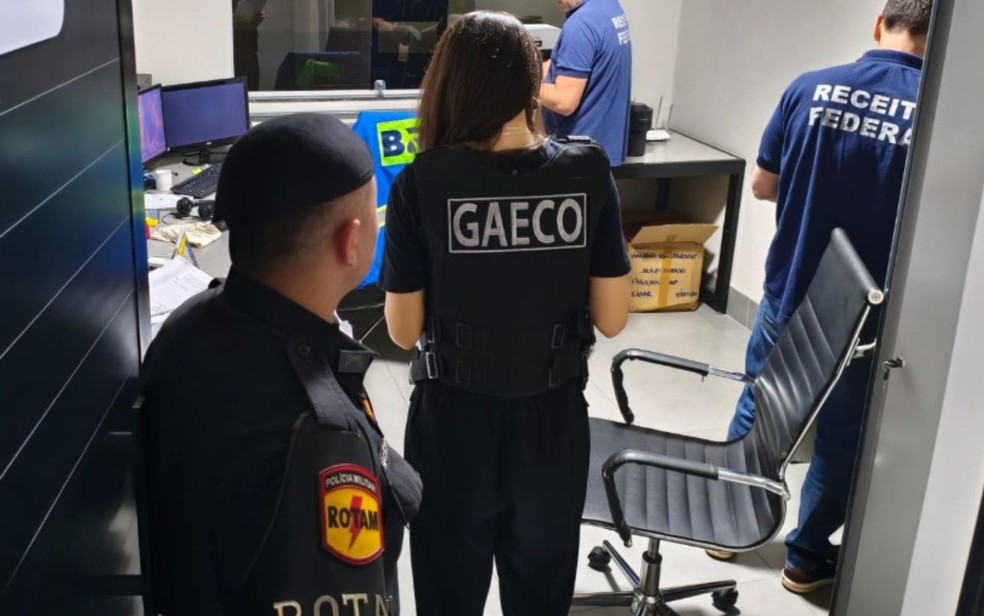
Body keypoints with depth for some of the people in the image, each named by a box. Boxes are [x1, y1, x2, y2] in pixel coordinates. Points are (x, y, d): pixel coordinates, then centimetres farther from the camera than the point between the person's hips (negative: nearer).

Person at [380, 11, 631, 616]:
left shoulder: (422, 183, -15)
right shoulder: (588, 173, -10)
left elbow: (404, 331, -9)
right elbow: (612, 318, -5)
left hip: (455, 421, -1)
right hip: (554, 420, 2)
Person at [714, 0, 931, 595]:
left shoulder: (810, 88, -7)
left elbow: (762, 185, 1)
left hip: (787, 296, 3)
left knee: (756, 410, 21)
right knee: (842, 435, 16)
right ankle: (807, 557, 31)